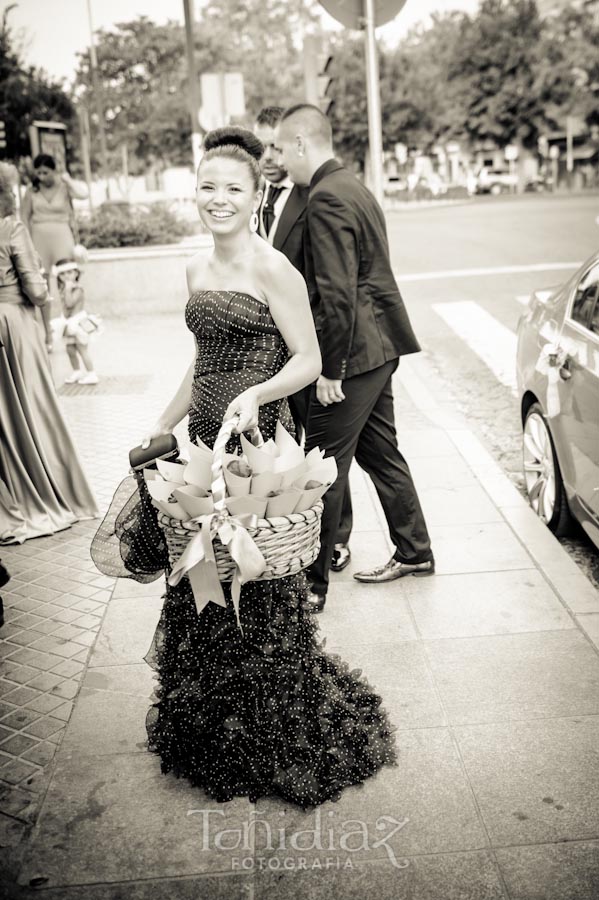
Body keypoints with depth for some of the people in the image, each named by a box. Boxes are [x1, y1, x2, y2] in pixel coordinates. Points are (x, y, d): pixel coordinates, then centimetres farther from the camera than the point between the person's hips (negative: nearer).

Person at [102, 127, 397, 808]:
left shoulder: (271, 269, -10)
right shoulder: (197, 270, 13)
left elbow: (308, 361, -11)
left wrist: (256, 395, -28)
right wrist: (160, 429, 21)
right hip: (202, 437, 8)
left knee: (258, 588, 1)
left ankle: (276, 740, 21)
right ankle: (213, 726, 34)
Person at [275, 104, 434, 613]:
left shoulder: (327, 199, -16)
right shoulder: (353, 188, 16)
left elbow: (337, 292, -23)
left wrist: (330, 369, -19)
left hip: (353, 351, -10)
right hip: (380, 346, 10)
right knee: (378, 452, 19)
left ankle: (312, 585, 6)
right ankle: (414, 553, 32)